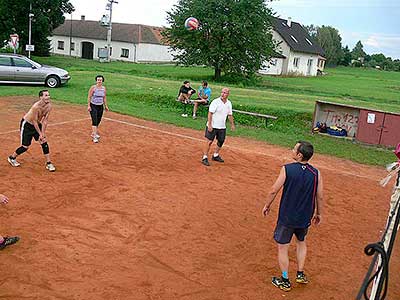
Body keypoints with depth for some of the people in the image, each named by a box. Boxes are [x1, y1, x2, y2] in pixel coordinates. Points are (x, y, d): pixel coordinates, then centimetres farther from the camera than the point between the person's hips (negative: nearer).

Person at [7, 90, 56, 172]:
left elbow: (45, 121, -10)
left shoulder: (49, 106, -14)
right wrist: (40, 134, -19)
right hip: (26, 125, -6)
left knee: (44, 142, -3)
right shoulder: (36, 107, -33)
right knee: (25, 147, -3)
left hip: (37, 124, 6)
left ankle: (48, 163, 6)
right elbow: (34, 122, -24)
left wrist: (43, 134, -14)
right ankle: (12, 158, 24)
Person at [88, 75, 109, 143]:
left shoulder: (104, 88, 6)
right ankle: (94, 136, -14)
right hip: (93, 106, -5)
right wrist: (88, 106, -13)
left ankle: (93, 133, 30)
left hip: (100, 106, 5)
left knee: (98, 121, 11)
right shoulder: (93, 87, -9)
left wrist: (106, 106, 13)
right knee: (94, 121, -12)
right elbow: (89, 97, -7)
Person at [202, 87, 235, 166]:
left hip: (222, 127, 6)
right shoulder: (215, 102, -13)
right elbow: (210, 113, -16)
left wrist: (232, 124, 15)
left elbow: (230, 115, 17)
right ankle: (205, 158, 0)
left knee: (221, 141, 14)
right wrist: (209, 125, -22)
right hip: (212, 126, -6)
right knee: (209, 142, -6)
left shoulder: (229, 103, 6)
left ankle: (216, 155, 33)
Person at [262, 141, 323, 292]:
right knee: (301, 242, 29)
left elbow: (274, 190, -13)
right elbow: (319, 197, -1)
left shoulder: (287, 169, -16)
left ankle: (285, 281, 21)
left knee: (282, 248, 12)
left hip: (287, 217, -4)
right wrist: (318, 214, 15)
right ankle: (300, 274, 34)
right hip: (305, 218, 4)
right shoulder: (316, 173, -7)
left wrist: (267, 205, 3)